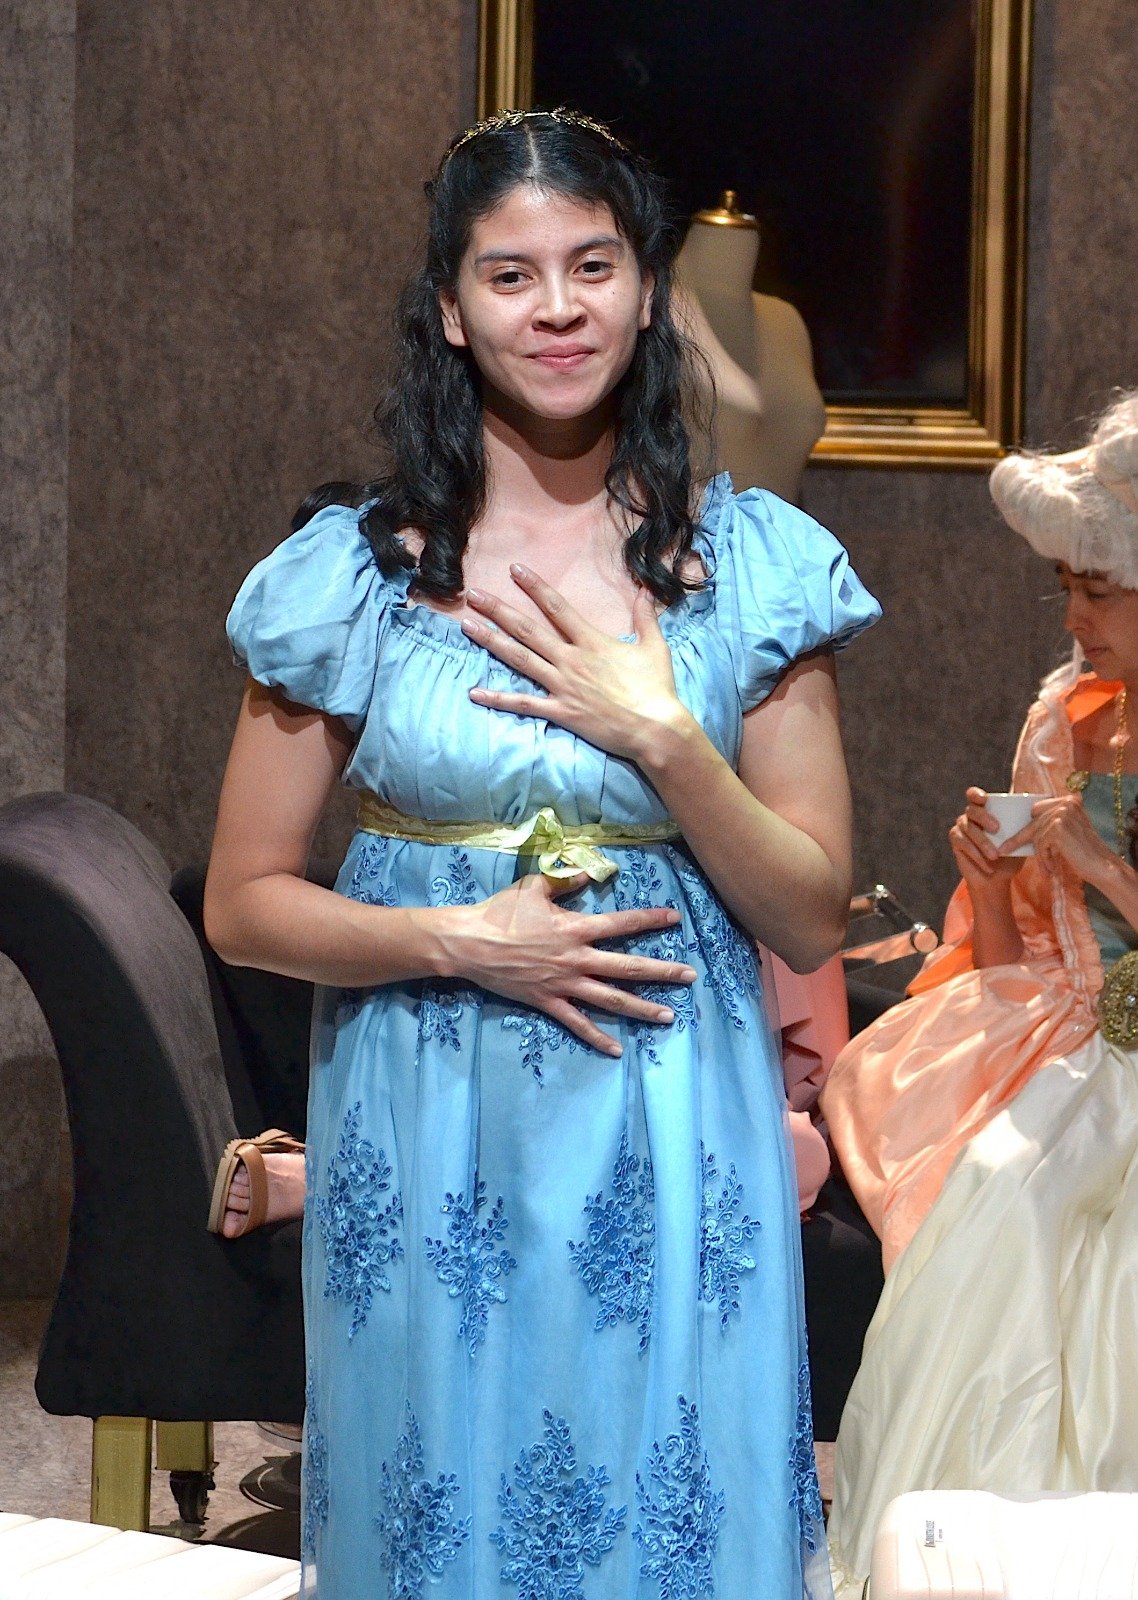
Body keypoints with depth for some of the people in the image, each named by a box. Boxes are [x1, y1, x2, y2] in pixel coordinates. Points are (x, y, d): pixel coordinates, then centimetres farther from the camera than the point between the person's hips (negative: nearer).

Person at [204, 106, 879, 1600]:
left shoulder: (755, 564, -1)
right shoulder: (353, 573, -3)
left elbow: (814, 921, -1)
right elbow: (244, 903, 1)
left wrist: (660, 736, -15)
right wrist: (465, 940, -13)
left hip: (676, 1148, 0)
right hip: (429, 1151, 0)